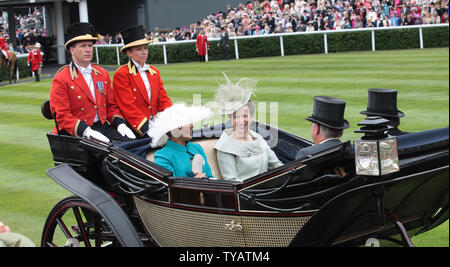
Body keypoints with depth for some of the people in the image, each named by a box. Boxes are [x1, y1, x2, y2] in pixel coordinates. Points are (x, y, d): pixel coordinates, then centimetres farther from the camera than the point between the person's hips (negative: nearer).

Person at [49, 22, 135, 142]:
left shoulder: (103, 74, 17)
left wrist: (120, 124, -1)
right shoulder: (61, 79, -3)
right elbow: (62, 117, -8)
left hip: (103, 127, 6)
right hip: (76, 133, -6)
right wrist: (87, 132, -21)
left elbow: (112, 106, 21)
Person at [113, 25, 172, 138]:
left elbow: (163, 100, 14)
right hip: (135, 129, -6)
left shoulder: (154, 72, 18)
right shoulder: (121, 75, -3)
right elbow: (129, 108, -10)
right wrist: (146, 128, -20)